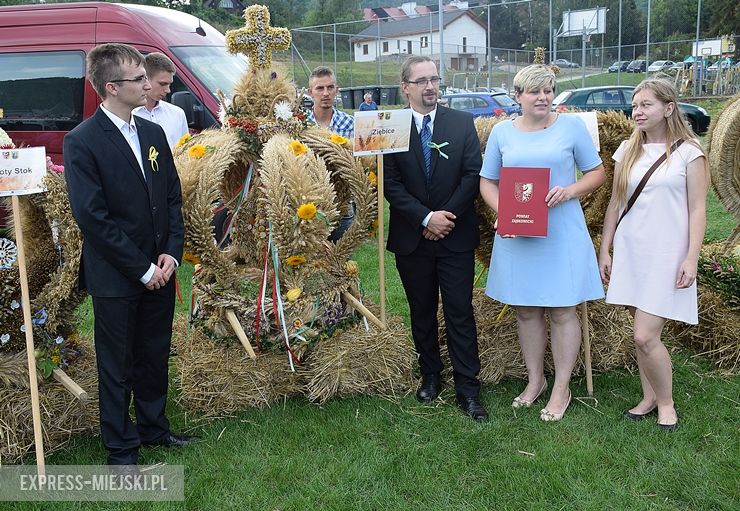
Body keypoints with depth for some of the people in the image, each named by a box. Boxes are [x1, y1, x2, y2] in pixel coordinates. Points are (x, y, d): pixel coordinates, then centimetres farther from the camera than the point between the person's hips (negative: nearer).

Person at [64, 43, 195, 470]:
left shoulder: (154, 133, 8)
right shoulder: (82, 142, -12)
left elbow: (174, 197, 10)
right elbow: (92, 217, -16)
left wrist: (171, 254, -3)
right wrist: (142, 269, -15)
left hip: (160, 270, 6)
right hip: (115, 278, -6)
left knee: (155, 358, 18)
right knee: (117, 367, 9)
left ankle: (154, 429, 37)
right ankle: (122, 449, 24)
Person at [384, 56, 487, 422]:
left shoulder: (462, 123, 2)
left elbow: (472, 174, -3)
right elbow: (391, 185, -6)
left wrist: (447, 216, -12)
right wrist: (426, 218, -15)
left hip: (455, 236, 0)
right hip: (411, 238, 1)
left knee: (460, 313, 1)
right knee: (421, 313, 13)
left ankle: (467, 389, 7)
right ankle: (430, 376, 30)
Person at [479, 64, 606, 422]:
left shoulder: (571, 127, 0)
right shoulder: (501, 132, 6)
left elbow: (597, 172, 5)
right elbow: (487, 181, 9)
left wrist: (570, 191, -15)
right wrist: (502, 211, -10)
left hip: (562, 233, -2)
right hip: (517, 233, 3)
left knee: (561, 310, 2)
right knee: (525, 310, 11)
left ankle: (562, 387, 16)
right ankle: (535, 379, 28)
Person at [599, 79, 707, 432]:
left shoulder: (688, 151, -4)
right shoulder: (627, 151, 8)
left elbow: (697, 209, -5)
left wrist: (691, 258, -12)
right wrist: (604, 251, 10)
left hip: (666, 255, -4)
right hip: (630, 252, 5)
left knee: (645, 336, -9)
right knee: (642, 333, 10)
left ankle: (666, 403, 12)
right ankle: (649, 397, 26)